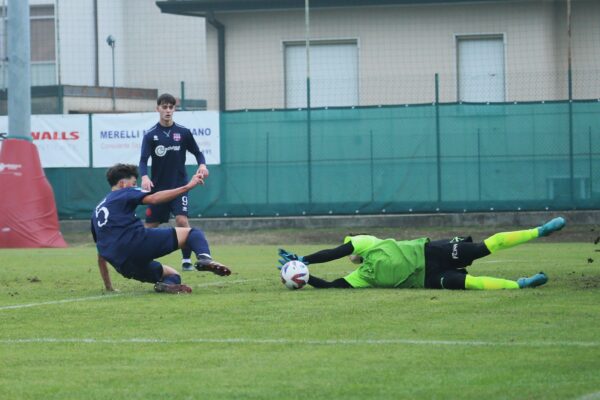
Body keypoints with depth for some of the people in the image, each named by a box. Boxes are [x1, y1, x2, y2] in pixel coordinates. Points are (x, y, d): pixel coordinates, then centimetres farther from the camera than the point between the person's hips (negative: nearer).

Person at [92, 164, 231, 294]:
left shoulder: (98, 210, 31)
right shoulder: (125, 193, 12)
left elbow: (101, 256, 32)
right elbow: (154, 198, -9)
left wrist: (108, 287, 36)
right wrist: (187, 186, -10)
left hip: (124, 266, 7)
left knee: (171, 274, 24)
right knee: (192, 233, -1)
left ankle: (167, 284, -15)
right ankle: (205, 258, -37)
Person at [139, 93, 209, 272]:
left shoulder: (183, 132, 0)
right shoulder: (150, 135, -3)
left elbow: (197, 152, 9)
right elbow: (143, 160, -10)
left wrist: (202, 165, -13)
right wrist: (144, 177, -31)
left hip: (179, 185, -1)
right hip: (158, 187, 1)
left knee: (182, 220, -19)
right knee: (151, 225, 5)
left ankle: (187, 261, -8)